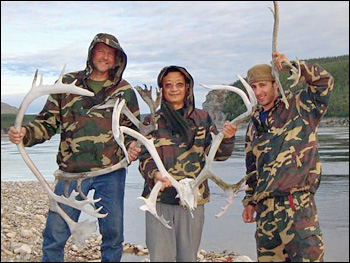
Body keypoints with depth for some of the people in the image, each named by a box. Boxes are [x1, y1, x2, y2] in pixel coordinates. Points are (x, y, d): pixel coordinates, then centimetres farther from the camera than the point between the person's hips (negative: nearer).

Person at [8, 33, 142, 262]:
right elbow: (47, 123, 7)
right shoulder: (67, 84, 6)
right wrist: (25, 133, -12)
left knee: (113, 235, 11)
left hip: (111, 173, 1)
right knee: (55, 235, 0)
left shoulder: (125, 91, 7)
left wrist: (133, 146, -8)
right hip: (72, 172, 0)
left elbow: (134, 128, 14)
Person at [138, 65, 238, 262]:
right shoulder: (152, 121, 6)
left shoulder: (202, 118, 8)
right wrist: (154, 174, -23)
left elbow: (218, 153, 2)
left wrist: (227, 138, -20)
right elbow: (146, 157, -1)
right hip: (159, 198, -1)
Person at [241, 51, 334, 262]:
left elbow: (324, 81, -10)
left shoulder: (299, 106, 5)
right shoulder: (254, 124, 20)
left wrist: (291, 65, -13)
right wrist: (250, 202, 23)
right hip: (265, 206, 6)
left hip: (297, 203, -5)